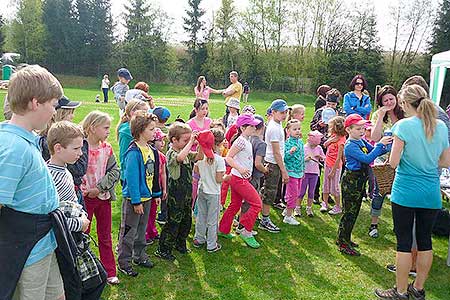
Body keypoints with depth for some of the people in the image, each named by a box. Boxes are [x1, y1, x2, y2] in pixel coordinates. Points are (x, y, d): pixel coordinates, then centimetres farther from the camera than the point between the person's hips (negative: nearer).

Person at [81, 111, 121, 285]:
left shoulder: (107, 148, 1)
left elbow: (115, 171, -4)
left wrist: (99, 187, -14)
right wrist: (85, 190, -19)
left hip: (103, 196, 5)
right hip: (85, 197, -5)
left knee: (105, 236, 14)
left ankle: (109, 272, 26)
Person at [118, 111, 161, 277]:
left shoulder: (151, 150, 5)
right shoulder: (134, 152, -21)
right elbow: (131, 178, -22)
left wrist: (157, 193, 16)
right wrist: (136, 201, -21)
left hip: (146, 197, 8)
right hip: (133, 199, -8)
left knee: (142, 229, 21)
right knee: (129, 231, 5)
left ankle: (139, 255, 37)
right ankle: (124, 262, 19)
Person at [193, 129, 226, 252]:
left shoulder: (201, 156, -6)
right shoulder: (219, 159, -21)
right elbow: (219, 179, -18)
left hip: (201, 190, 5)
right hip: (213, 193, -5)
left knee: (201, 216, 19)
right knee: (212, 219, 8)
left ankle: (199, 239, 33)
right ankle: (211, 245, 18)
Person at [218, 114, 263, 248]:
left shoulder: (247, 140, 11)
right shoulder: (241, 141, -18)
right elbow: (228, 158, -22)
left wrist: (248, 173, 20)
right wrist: (240, 169, -32)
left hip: (242, 178, 10)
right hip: (239, 178, -10)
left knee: (235, 205, 17)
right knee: (257, 203, -8)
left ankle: (223, 230, 30)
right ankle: (246, 232, 0)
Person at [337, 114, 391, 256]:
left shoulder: (362, 141, 7)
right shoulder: (350, 146, -19)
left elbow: (374, 152, 7)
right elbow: (367, 158, -28)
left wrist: (385, 146, -10)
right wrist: (380, 144, -28)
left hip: (360, 180, 9)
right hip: (351, 180, -9)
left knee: (354, 212, 17)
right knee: (349, 212, -2)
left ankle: (344, 238, 30)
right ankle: (343, 244, 8)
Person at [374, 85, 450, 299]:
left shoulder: (404, 125, -14)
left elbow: (393, 163, -15)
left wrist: (394, 146, 4)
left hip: (405, 193, -5)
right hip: (431, 193, 5)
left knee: (404, 242, 4)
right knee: (425, 240, 15)